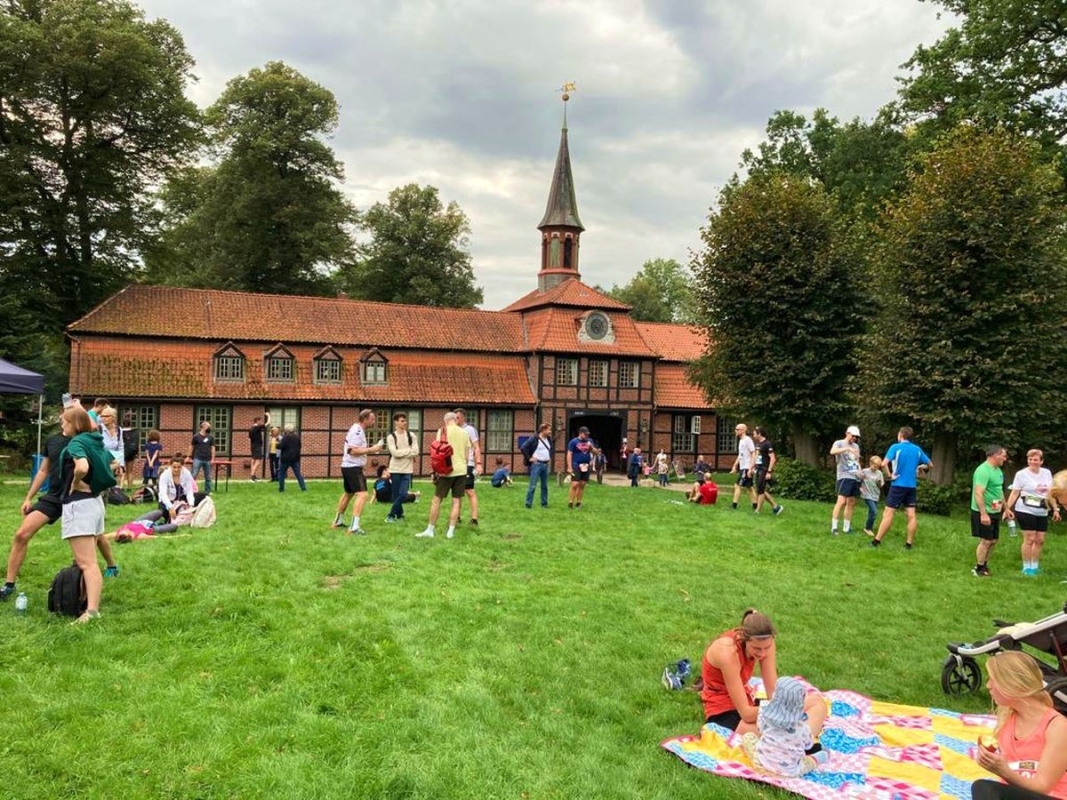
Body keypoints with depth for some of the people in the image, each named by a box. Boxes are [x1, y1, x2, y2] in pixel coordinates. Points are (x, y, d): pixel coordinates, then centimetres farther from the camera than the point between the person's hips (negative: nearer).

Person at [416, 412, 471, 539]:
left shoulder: (442, 431, -3)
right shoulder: (464, 433, 7)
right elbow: (467, 455, 8)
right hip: (461, 471, 3)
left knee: (437, 500, 5)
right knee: (456, 501, 5)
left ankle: (430, 530, 9)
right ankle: (451, 531, 4)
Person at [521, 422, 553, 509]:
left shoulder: (549, 439, 11)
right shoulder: (534, 439, -12)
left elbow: (551, 449, 31)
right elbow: (523, 447, -16)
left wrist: (550, 457, 18)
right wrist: (529, 458, -14)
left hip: (545, 465, 7)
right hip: (536, 464, -7)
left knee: (544, 486, 11)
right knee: (533, 485, -7)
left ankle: (544, 504, 19)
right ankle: (528, 504, -2)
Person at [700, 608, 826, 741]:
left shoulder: (764, 643, -11)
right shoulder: (728, 652, -30)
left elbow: (773, 692, -9)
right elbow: (746, 713, -28)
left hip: (748, 703, 8)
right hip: (723, 714, -8)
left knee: (817, 702, -8)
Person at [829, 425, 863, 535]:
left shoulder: (856, 446, 20)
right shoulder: (839, 443, -2)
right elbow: (832, 452, -25)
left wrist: (861, 471, 14)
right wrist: (848, 448, -34)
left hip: (856, 477, 7)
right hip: (845, 476, -7)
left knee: (851, 503, 9)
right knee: (841, 501, -16)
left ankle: (846, 527, 16)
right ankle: (834, 527, -13)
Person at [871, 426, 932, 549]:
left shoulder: (895, 447, -9)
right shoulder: (917, 449, 6)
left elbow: (884, 464, -23)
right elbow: (930, 464, 15)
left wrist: (890, 475, -10)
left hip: (898, 485, -5)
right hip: (912, 486, 5)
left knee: (888, 514, -3)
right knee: (911, 515, 5)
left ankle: (876, 541, -1)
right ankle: (909, 543, 9)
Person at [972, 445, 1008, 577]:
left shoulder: (998, 470, 11)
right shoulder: (983, 470, -20)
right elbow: (978, 493, -26)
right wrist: (983, 514, -29)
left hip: (994, 512, 9)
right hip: (984, 513, -9)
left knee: (993, 541, 14)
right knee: (986, 541, -3)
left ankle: (984, 565, 28)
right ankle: (978, 570, 9)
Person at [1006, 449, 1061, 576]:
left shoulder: (1047, 473, 6)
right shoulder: (1021, 474, -9)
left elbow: (1050, 493, 14)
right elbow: (1014, 493, -9)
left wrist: (1055, 509, 12)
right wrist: (1007, 508, -16)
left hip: (1042, 513, 5)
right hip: (1026, 511, -5)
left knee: (1040, 540, 8)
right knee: (1029, 539, -4)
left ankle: (1035, 566, 21)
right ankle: (1026, 567, 6)